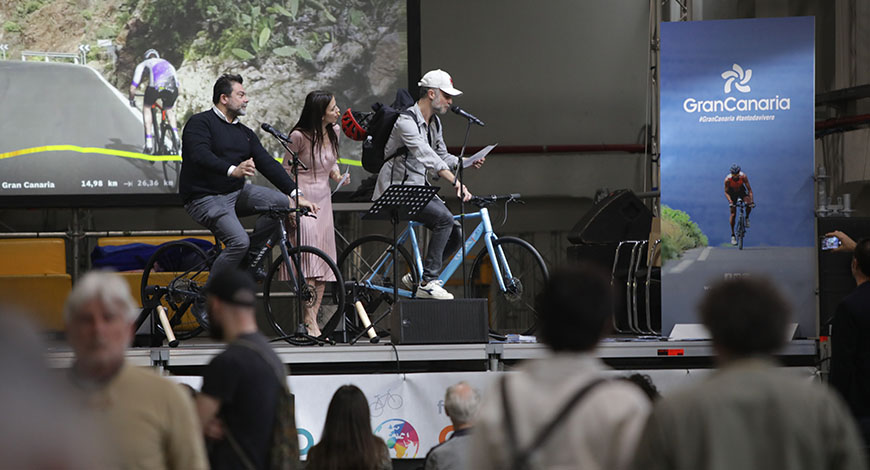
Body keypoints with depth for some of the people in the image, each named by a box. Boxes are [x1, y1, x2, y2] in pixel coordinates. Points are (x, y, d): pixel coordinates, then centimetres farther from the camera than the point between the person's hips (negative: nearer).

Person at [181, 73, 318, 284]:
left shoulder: (245, 133, 15)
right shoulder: (199, 123, -7)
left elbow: (267, 163, 7)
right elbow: (201, 155, -25)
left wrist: (296, 194, -6)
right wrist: (232, 170, -43)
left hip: (237, 193, 7)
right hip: (206, 198, -7)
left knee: (281, 201, -14)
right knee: (239, 241, -26)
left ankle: (250, 258, -1)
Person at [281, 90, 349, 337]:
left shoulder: (334, 131, 5)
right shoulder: (300, 136, -14)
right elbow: (286, 170, -5)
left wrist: (336, 173, 0)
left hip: (323, 199, 7)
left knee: (324, 264, 2)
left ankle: (313, 320, 5)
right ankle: (310, 321, -20)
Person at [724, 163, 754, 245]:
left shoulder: (743, 176, -30)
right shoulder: (727, 179, -30)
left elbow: (749, 189, -25)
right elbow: (726, 192, -22)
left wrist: (751, 201, -36)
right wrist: (730, 202, -38)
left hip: (741, 191, 1)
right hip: (732, 193, -1)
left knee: (749, 204, -30)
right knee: (733, 214, -10)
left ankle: (747, 218, 1)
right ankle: (732, 235, 0)